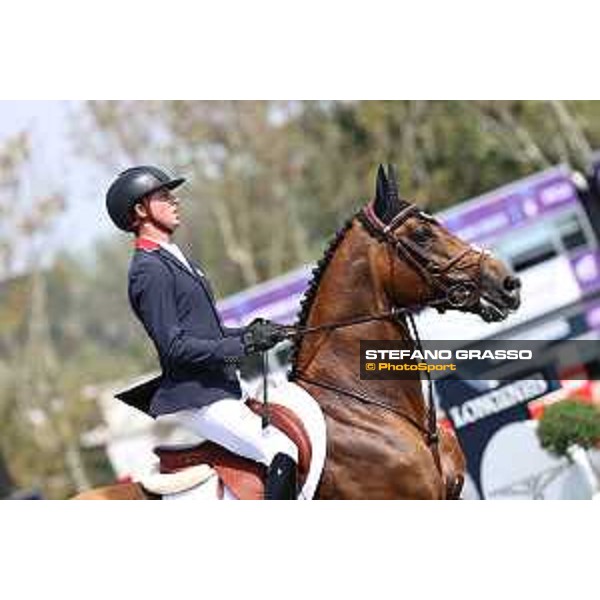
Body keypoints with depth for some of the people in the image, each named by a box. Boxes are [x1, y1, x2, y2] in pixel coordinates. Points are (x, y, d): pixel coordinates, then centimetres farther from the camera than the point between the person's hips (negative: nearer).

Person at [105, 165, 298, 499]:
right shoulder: (150, 270, -13)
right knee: (283, 454, -22)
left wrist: (248, 333, 6)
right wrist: (244, 345, -20)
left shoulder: (173, 260, 19)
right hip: (195, 400, -10)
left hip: (219, 392, 10)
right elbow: (174, 347, -19)